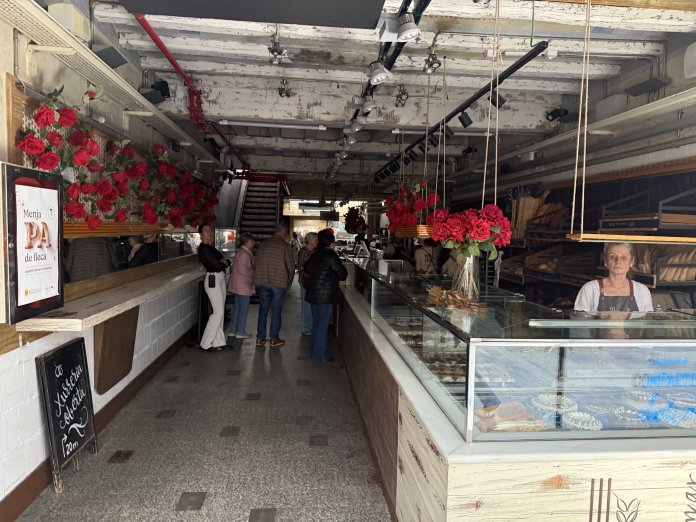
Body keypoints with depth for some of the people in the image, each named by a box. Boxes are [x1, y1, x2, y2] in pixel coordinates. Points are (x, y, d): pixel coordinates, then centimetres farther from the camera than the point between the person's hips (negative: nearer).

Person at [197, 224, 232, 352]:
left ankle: (219, 341, 16)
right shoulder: (203, 249, -11)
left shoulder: (210, 248, 18)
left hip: (220, 279, 9)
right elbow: (217, 265, -18)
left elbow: (227, 261, 17)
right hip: (213, 280, -9)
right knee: (218, 312, -10)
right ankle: (205, 344, -3)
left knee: (220, 312, 10)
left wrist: (224, 262, -5)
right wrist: (223, 263, 2)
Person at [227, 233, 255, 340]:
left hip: (238, 285, 10)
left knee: (237, 307, 15)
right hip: (243, 285, -10)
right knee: (243, 309, -2)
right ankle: (240, 331, 5)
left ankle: (233, 330, 21)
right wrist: (254, 273, -11)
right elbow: (242, 269, -22)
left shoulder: (241, 252, 15)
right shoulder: (244, 254, -18)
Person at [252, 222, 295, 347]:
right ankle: (274, 339, 9)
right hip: (279, 283, -4)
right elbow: (291, 267, -5)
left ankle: (260, 338, 15)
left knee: (263, 310, 12)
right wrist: (288, 283, 9)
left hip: (262, 283, 4)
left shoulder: (263, 244, 7)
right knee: (276, 311, 4)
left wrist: (258, 283, 18)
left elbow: (255, 264, 10)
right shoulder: (285, 246, -6)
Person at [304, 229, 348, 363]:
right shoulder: (330, 255, -14)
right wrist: (336, 276, 8)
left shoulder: (314, 255, 9)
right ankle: (319, 355, 4)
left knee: (316, 322, 17)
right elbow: (343, 274, -10)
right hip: (325, 295, -8)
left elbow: (306, 268, 26)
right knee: (323, 325, -1)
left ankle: (315, 351, 27)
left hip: (312, 294, 8)